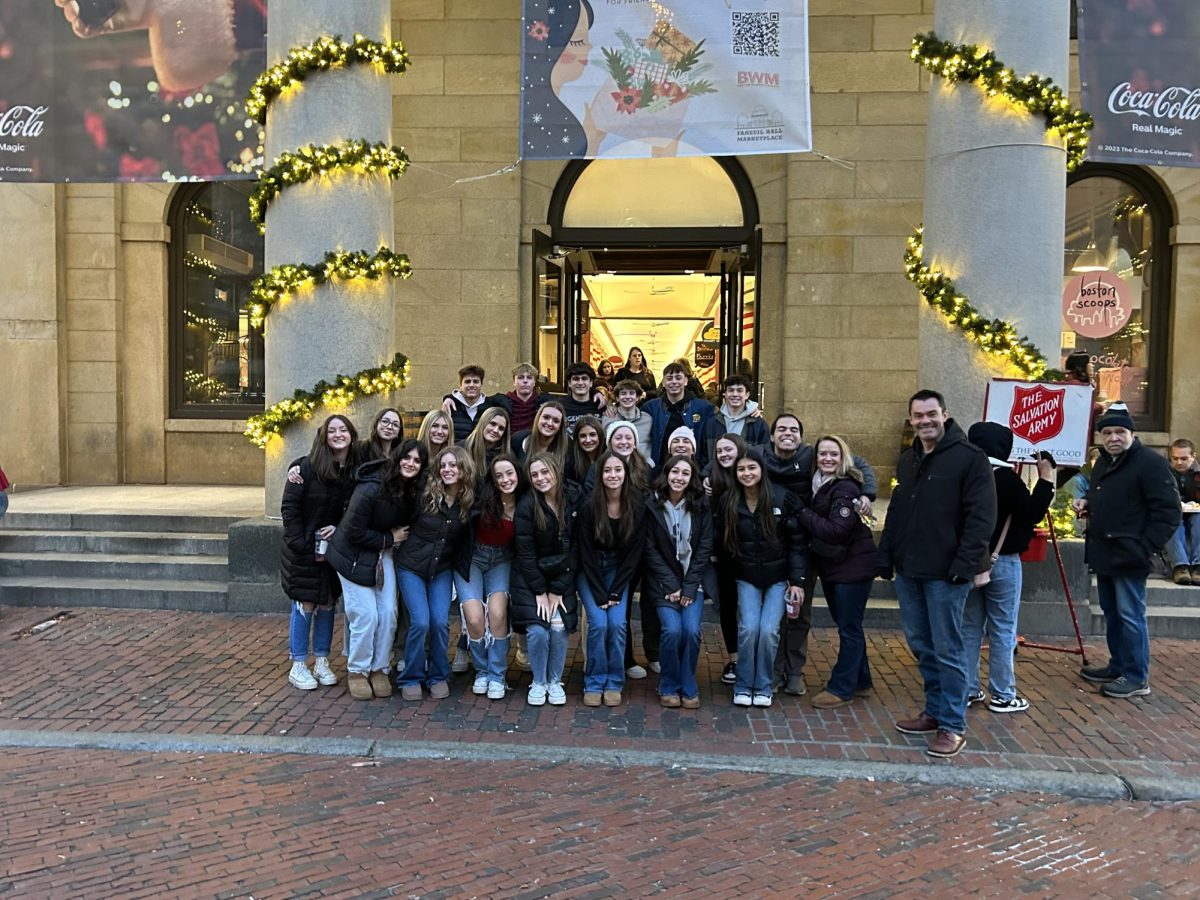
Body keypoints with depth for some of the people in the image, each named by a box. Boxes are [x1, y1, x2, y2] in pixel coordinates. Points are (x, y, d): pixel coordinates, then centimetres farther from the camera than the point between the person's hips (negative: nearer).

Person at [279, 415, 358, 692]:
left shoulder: (357, 471, -3)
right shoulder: (307, 467, -14)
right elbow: (289, 507, -12)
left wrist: (339, 528, -12)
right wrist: (301, 545, -15)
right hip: (303, 549, -4)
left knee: (327, 604, 10)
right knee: (305, 605, 2)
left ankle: (322, 662, 23)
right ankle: (298, 666, 14)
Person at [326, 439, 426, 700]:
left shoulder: (414, 491, -8)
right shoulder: (371, 488, -27)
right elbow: (354, 531, -22)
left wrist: (394, 539, -8)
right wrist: (389, 539, -15)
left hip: (384, 552, 6)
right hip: (354, 554, -6)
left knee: (388, 613, 1)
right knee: (366, 614, -7)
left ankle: (380, 669, 16)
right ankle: (358, 671, 12)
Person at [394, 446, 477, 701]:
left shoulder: (469, 503, -6)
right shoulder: (424, 495, -14)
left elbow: (466, 541, 7)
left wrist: (462, 568, -1)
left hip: (442, 569, 2)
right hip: (411, 565, -2)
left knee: (440, 622, -10)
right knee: (420, 622, -13)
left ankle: (438, 676, 13)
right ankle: (411, 678, 9)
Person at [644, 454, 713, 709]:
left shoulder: (701, 506, -1)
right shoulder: (652, 506, -5)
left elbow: (704, 548, -2)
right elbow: (650, 550, -5)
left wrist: (689, 587, -10)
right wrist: (671, 585, -11)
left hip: (693, 580, 1)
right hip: (663, 581, -1)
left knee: (692, 630, -17)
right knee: (672, 629, -20)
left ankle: (689, 687, 6)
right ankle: (669, 687, 4)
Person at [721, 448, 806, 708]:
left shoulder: (781, 498, -10)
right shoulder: (730, 503, -3)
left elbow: (796, 542, -6)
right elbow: (725, 542, 4)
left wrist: (797, 581, -9)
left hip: (778, 577, -1)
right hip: (747, 578, 1)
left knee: (769, 630, -12)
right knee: (749, 628, -14)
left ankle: (763, 686, 9)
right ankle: (743, 686, 6)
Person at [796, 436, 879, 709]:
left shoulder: (846, 488, -18)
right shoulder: (820, 485, 7)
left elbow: (837, 530, -26)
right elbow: (816, 525, 9)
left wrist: (803, 514, -19)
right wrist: (806, 515, -9)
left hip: (853, 565, -9)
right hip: (831, 565, 9)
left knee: (849, 627, 2)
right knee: (846, 625, 18)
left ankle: (842, 688, 12)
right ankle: (860, 681, 31)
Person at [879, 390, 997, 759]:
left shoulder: (969, 457, -8)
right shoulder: (907, 460, 14)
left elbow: (981, 516, -13)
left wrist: (965, 564, -19)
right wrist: (886, 557, 13)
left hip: (945, 573, -7)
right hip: (908, 570, 7)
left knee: (947, 650, -1)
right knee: (921, 645, 14)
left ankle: (952, 725, 10)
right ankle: (935, 711, 27)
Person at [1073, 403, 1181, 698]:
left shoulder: (1151, 463, -13)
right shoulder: (1103, 463, 15)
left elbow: (1168, 513, -16)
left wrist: (1145, 549, -20)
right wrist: (1086, 502, 9)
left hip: (1129, 556, -9)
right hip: (1104, 553, 9)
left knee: (1130, 615, -4)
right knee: (1111, 613, 16)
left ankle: (1137, 677, 6)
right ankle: (1118, 667, 29)